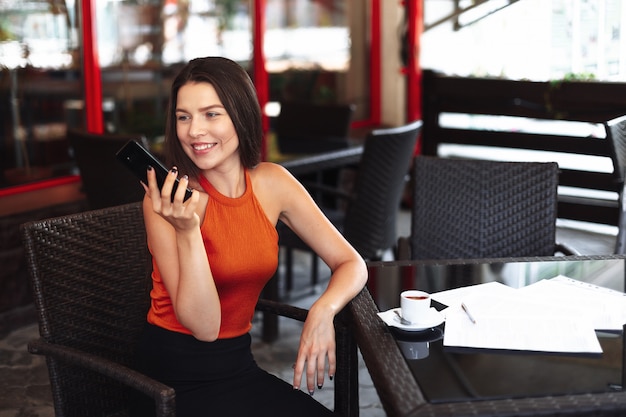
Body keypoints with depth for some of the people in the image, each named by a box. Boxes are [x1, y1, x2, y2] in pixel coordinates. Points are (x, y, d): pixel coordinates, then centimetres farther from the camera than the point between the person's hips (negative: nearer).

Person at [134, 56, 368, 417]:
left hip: (237, 360, 5)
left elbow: (351, 264, -2)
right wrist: (186, 231, -32)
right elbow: (203, 326, -20)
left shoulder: (272, 182, -4)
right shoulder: (166, 199, -16)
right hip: (178, 374, -4)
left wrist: (323, 311, -22)